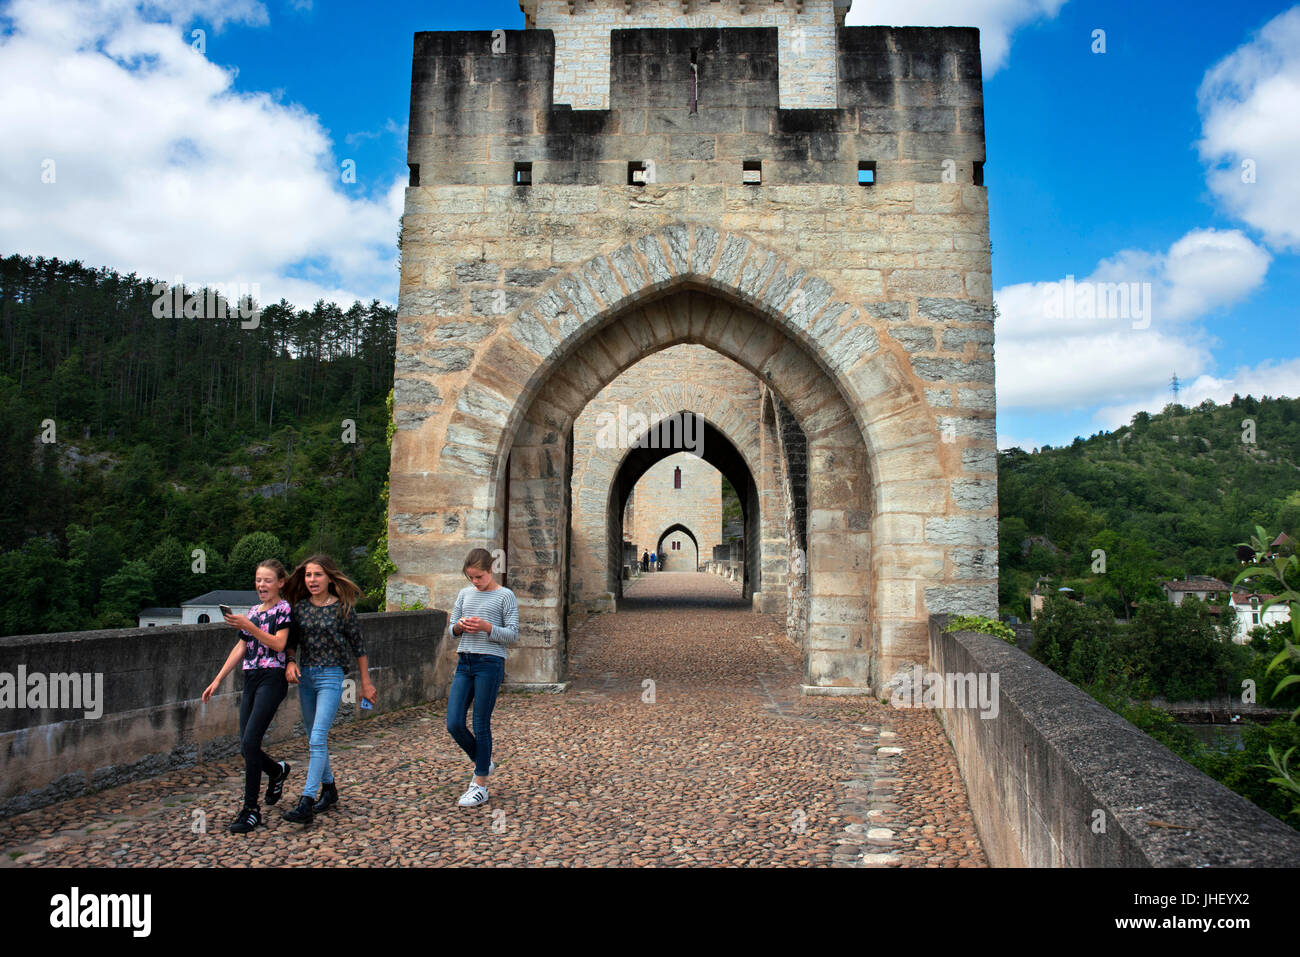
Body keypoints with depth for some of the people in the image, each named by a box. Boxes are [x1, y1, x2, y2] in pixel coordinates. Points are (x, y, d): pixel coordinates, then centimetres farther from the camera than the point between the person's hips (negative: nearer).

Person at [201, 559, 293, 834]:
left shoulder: (284, 609, -4)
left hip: (271, 679, -7)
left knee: (250, 742, -14)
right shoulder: (253, 611, 16)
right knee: (246, 747, 6)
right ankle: (278, 770, 36)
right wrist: (217, 680, 15)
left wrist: (248, 626, -23)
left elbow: (278, 644, -15)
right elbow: (240, 649, 18)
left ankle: (251, 809, -6)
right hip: (250, 679, 7)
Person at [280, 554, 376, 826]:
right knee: (314, 739, 14)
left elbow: (358, 646, -1)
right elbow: (292, 642, 14)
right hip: (305, 675, 6)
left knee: (317, 739, -14)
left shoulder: (342, 608, -6)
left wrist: (366, 683, 1)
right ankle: (329, 789, 30)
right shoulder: (300, 607, 5)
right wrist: (290, 662, -8)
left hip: (330, 676, -6)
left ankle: (307, 803, -14)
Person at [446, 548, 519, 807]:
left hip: (490, 662, -5)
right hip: (464, 662, 5)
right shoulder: (464, 594, 13)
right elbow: (452, 628, 18)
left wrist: (486, 627, -19)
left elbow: (513, 634, -4)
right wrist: (460, 627, -5)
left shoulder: (505, 596, -2)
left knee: (481, 726, -2)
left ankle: (480, 786, 10)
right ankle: (483, 763, 26)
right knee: (453, 724, 0)